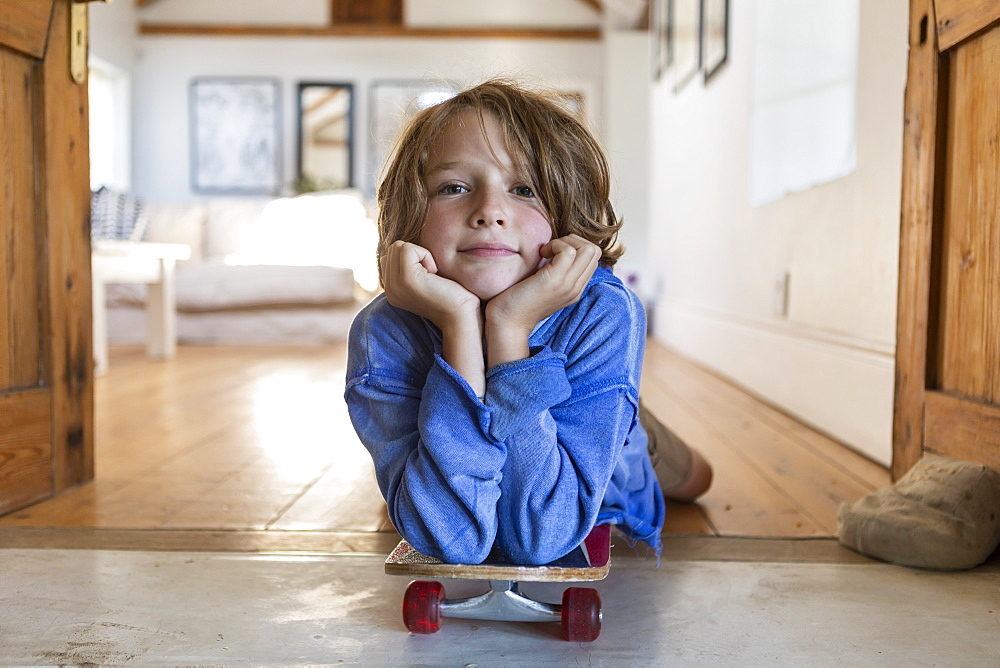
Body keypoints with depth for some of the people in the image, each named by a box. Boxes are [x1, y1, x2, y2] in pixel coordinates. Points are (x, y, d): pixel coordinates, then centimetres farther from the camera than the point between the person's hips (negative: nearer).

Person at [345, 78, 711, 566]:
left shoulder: (604, 316, -34)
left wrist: (510, 329, -47)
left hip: (599, 526, -1)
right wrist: (459, 327, -48)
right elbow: (449, 538, -43)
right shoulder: (382, 334, -33)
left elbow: (539, 538, -41)